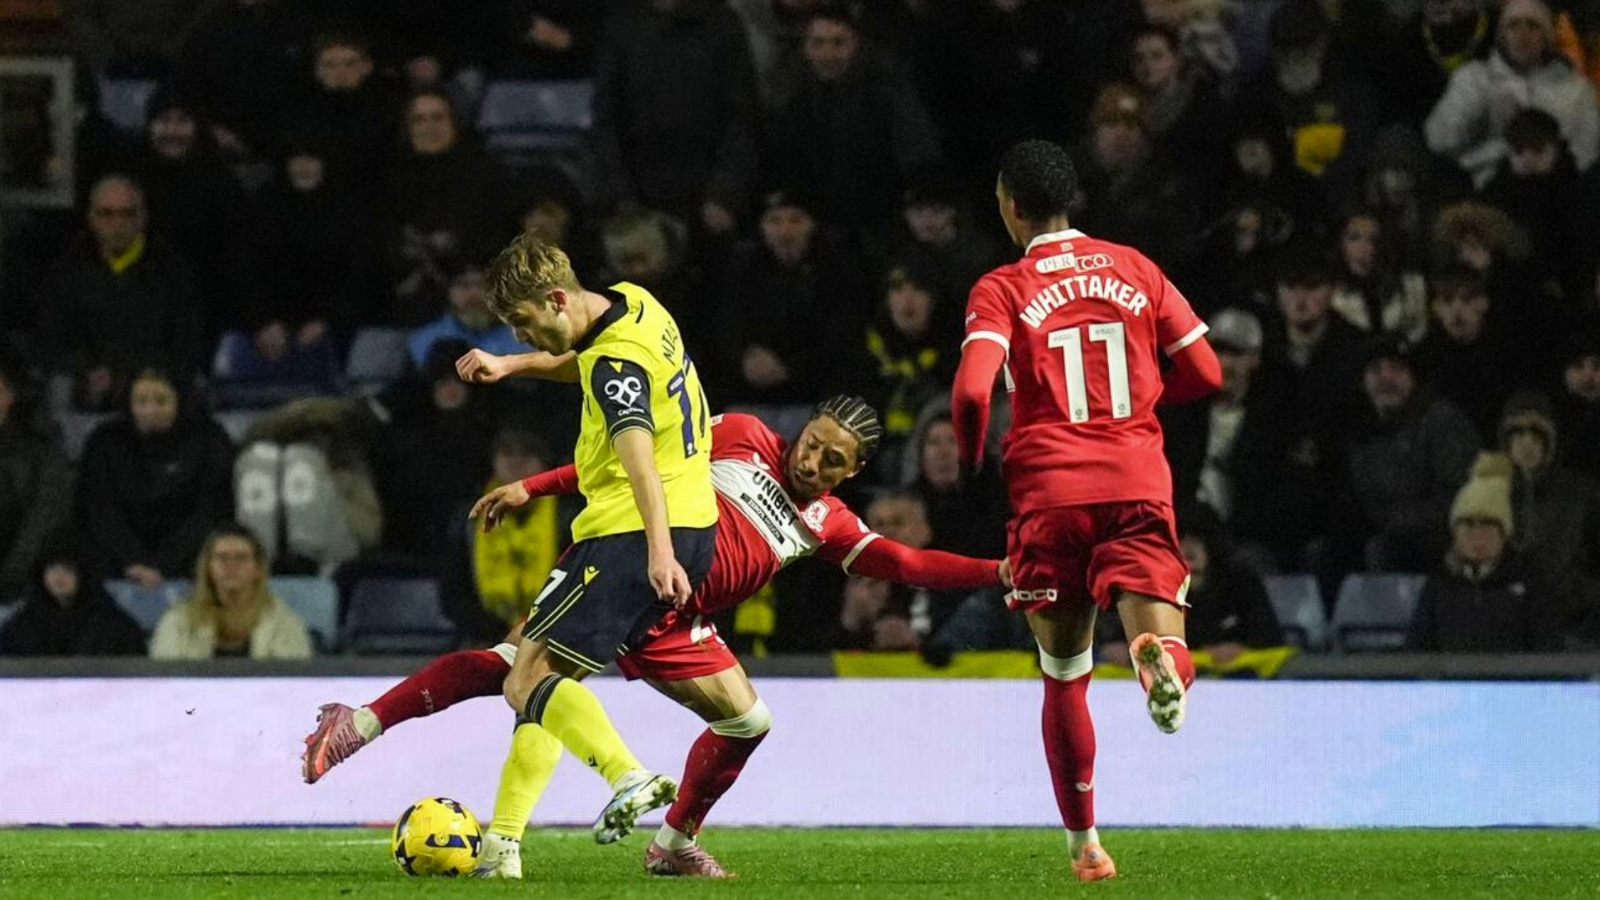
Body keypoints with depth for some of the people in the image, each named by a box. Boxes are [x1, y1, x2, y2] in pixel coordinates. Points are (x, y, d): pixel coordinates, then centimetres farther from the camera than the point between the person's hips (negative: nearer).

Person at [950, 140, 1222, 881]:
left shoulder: (1001, 290, -1)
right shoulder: (1135, 270, 10)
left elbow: (972, 389, -16)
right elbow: (1205, 373, 11)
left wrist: (969, 458, 4)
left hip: (1049, 491, -1)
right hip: (1138, 482, 1)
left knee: (1064, 676, 13)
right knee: (1152, 620, -8)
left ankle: (1084, 841, 17)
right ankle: (1161, 655, -47)